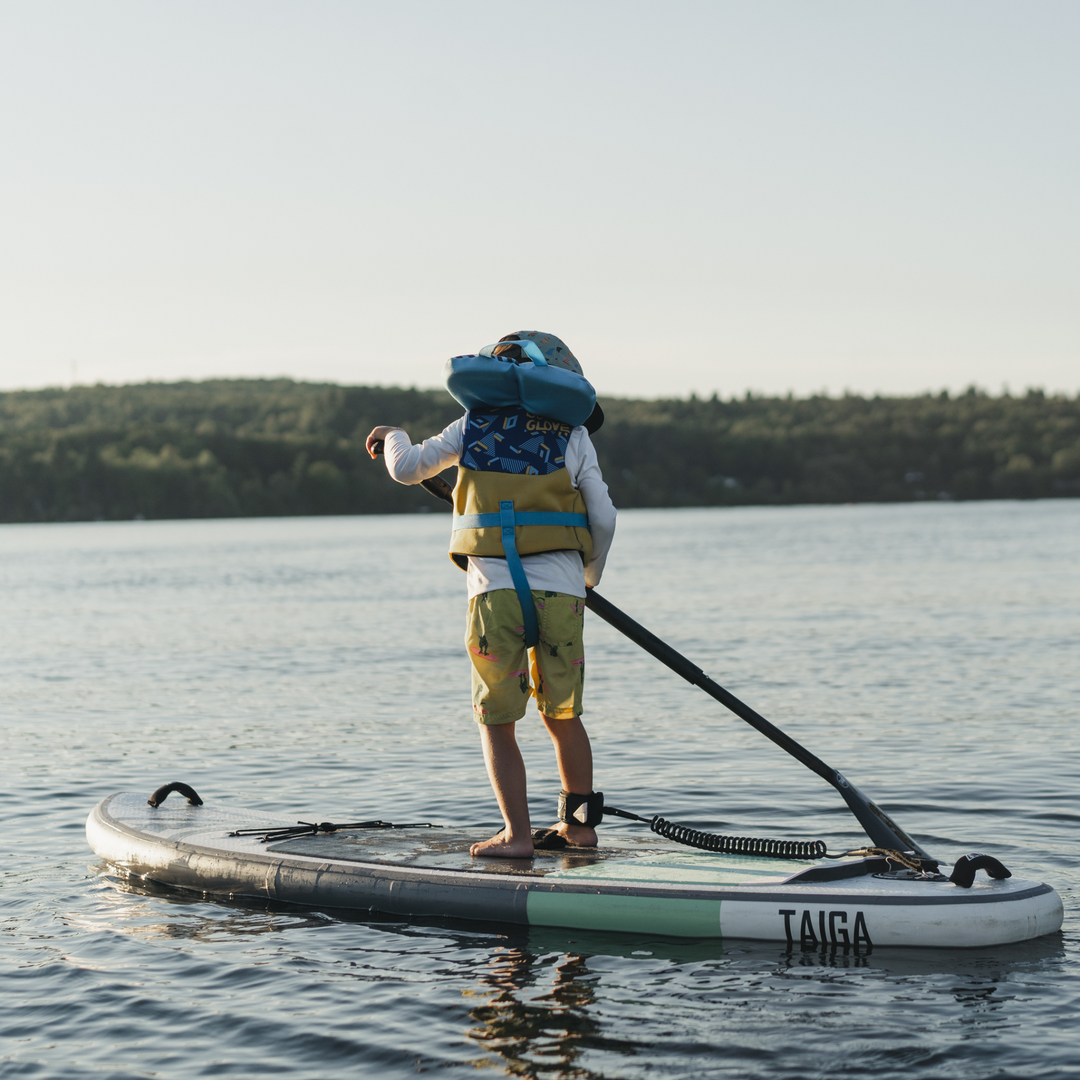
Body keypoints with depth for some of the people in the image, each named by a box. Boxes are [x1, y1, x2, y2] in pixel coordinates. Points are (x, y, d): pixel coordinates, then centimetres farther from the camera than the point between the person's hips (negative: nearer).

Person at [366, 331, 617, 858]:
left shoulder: (475, 424, 10)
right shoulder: (573, 435, 10)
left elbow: (407, 470, 16)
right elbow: (603, 519, 8)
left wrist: (392, 436, 39)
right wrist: (589, 576, 26)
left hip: (495, 590, -1)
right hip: (561, 590, 1)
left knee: (496, 721, 5)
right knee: (563, 715, 15)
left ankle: (517, 835, -2)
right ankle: (580, 824, 23)